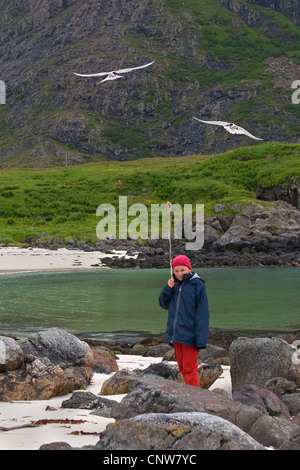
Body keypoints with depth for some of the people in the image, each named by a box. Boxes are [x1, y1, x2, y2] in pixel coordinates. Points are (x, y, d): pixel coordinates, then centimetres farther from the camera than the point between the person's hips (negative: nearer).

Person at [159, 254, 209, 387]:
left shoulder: (197, 284, -10)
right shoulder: (175, 284, 9)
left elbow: (202, 313, -12)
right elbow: (164, 304, 12)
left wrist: (201, 339, -17)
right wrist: (168, 288, -5)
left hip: (189, 335, -7)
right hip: (175, 334, 7)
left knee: (189, 368, -5)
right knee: (182, 368, 14)